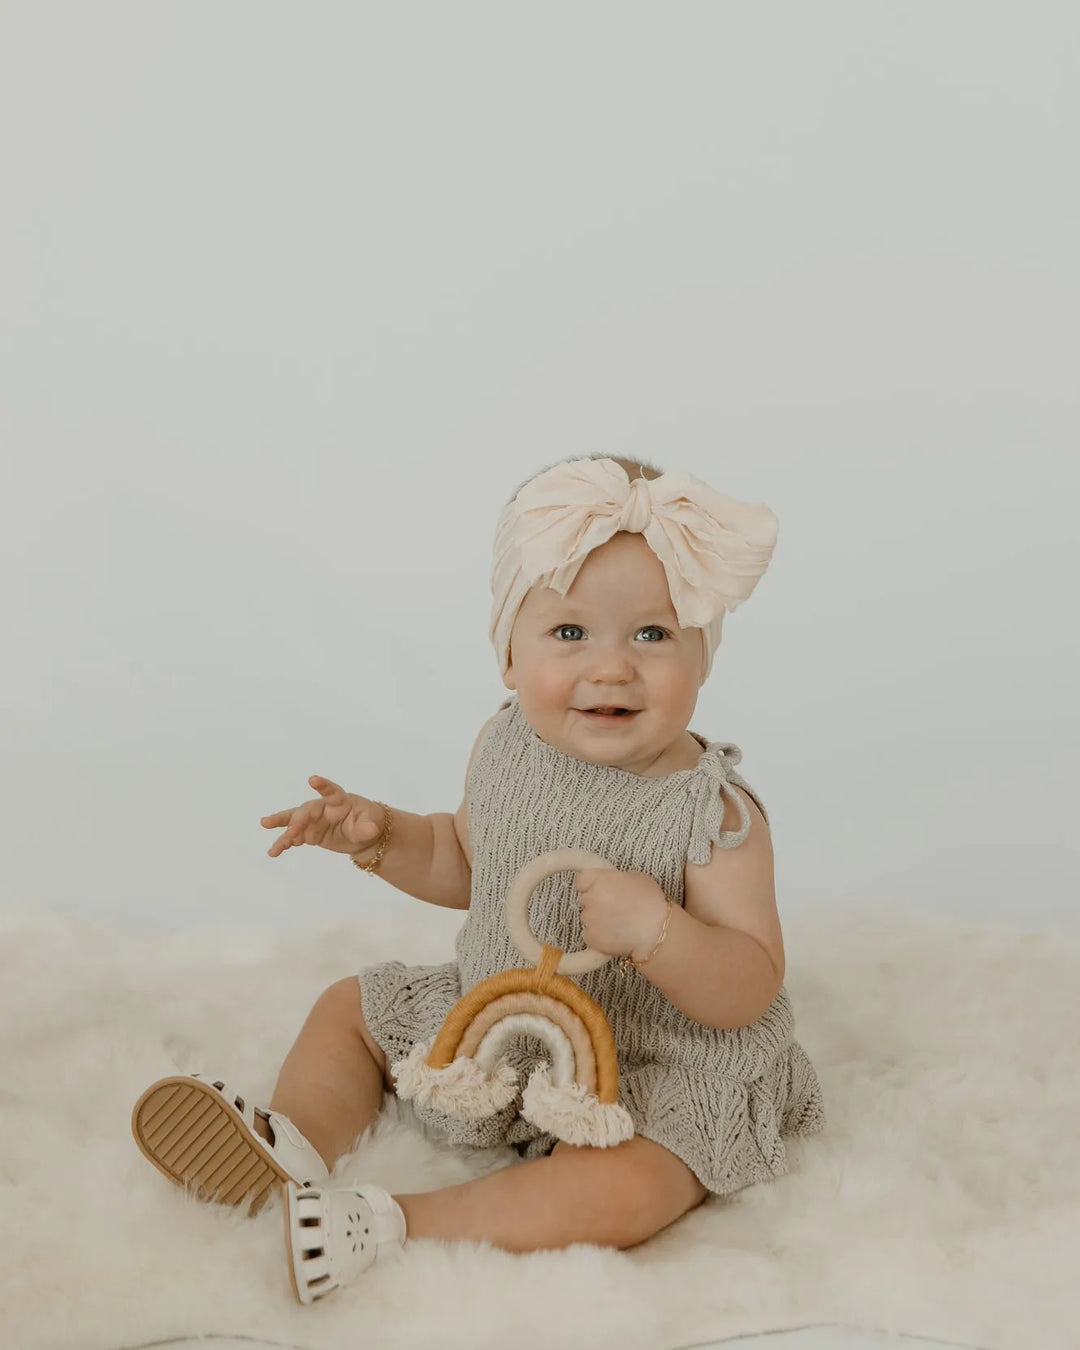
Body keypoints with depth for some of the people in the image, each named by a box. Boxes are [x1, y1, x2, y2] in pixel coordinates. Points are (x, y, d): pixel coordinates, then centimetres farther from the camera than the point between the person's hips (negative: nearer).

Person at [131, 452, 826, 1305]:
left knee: (618, 1192, -34)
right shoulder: (508, 750, -5)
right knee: (348, 1007, 13)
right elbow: (466, 862, 15)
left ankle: (388, 1227, -27)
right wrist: (381, 836, -3)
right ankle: (302, 1145, -7)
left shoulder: (714, 815, -24)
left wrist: (654, 929, -42)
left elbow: (750, 992, -24)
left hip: (651, 1073, -7)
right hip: (491, 1018, 7)